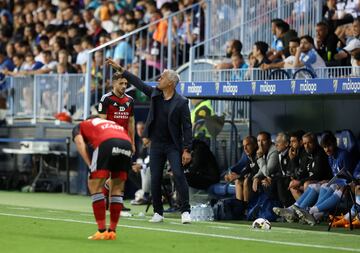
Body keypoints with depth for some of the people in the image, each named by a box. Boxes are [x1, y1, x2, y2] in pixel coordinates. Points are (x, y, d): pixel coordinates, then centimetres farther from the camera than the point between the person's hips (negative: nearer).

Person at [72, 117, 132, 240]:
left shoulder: (79, 128, 30)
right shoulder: (111, 124, 43)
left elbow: (80, 143, 10)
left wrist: (90, 165, 5)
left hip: (106, 143, -5)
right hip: (127, 143, 5)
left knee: (95, 186, 8)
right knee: (117, 189, 19)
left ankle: (102, 230, 1)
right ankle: (112, 231, 20)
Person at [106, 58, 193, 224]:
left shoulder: (180, 102, -9)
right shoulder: (155, 94, 6)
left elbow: (187, 127, -10)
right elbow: (138, 83, 16)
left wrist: (187, 150, -16)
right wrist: (121, 70, 15)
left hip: (173, 146, -5)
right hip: (156, 144, 5)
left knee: (178, 174, -17)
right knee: (155, 179, 4)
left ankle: (185, 212, -14)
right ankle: (158, 213, 14)